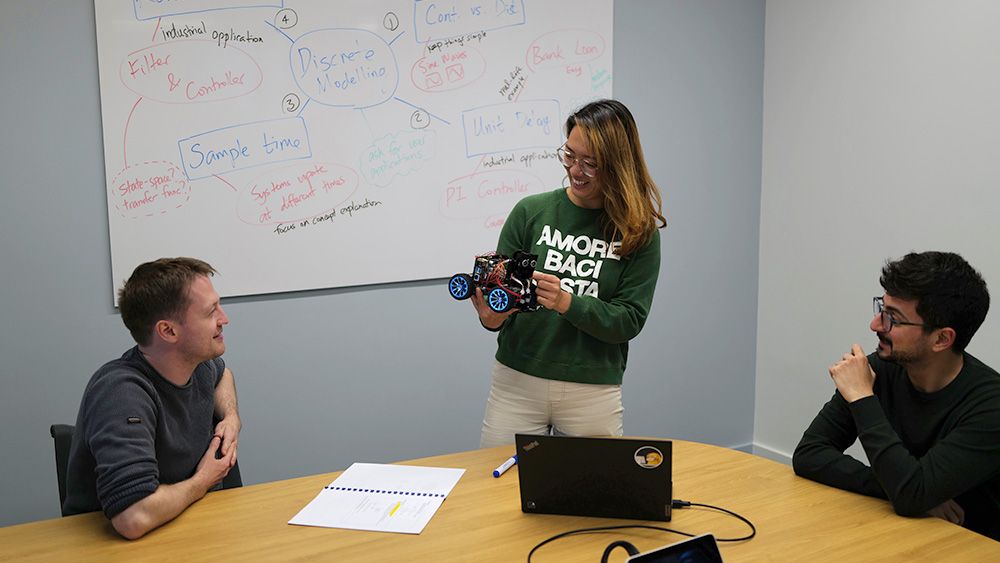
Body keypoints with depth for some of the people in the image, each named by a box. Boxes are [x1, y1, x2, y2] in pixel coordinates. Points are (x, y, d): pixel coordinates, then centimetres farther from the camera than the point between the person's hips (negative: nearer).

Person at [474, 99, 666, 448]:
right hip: (517, 382, 1)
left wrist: (567, 303, -23)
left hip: (594, 392, 0)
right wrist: (491, 317, -21)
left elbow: (629, 321, -7)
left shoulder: (639, 233, -2)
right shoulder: (530, 212, -1)